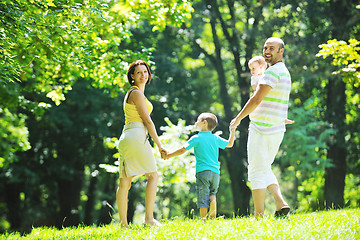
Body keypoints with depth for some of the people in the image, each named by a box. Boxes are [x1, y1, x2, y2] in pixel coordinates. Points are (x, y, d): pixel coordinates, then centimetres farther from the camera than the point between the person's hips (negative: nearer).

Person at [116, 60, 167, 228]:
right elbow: (147, 121, -10)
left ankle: (123, 223, 2)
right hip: (136, 136, -9)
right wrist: (159, 145, -8)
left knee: (124, 182, 3)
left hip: (125, 138, 9)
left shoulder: (132, 93, 22)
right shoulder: (137, 93, -7)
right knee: (153, 175, -2)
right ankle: (149, 218, -7)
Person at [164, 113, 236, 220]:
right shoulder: (216, 138, 12)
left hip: (203, 171, -4)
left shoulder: (196, 138, -1)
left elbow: (182, 150, -3)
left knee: (202, 197, -3)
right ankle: (213, 200, -14)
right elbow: (229, 144, 27)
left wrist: (168, 155, 8)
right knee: (212, 192, 19)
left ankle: (203, 219, -10)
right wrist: (232, 131, 37)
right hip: (215, 172, 4)